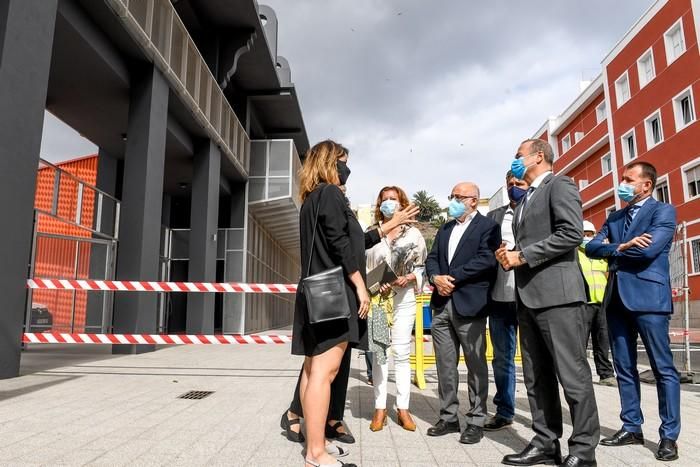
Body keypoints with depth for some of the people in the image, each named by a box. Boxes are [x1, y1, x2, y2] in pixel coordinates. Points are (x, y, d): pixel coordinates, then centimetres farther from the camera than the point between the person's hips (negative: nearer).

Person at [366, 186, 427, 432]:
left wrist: (408, 278, -13)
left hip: (403, 298, 0)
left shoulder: (413, 233, 7)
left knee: (402, 353, 2)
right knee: (379, 353, 2)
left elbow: (422, 267, 6)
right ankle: (380, 408, 8)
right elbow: (362, 266, 5)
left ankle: (403, 408, 9)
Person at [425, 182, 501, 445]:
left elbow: (486, 260, -14)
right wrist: (436, 277, -7)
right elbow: (432, 258, 14)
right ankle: (448, 417, 20)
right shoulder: (445, 229, 21)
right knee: (445, 364, 10)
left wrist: (453, 277, -15)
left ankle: (476, 421, 13)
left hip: (469, 304, -6)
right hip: (442, 304, 6)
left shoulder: (488, 226, 0)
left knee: (476, 365, 3)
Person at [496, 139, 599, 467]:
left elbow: (571, 232, -15)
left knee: (572, 374, -2)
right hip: (527, 296, 9)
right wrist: (510, 255, 6)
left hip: (556, 293, -9)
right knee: (536, 377, 10)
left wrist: (522, 256, -14)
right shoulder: (525, 200, 24)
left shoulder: (559, 185, -1)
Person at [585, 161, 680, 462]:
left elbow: (648, 249, -16)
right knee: (624, 367, 10)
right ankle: (631, 428, 20)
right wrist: (623, 246, -11)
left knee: (663, 367, 1)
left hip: (648, 296, -6)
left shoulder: (663, 211, 0)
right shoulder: (614, 217, 18)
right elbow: (592, 247, 5)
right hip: (616, 298, 7)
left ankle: (669, 435, 10)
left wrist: (613, 249, -2)